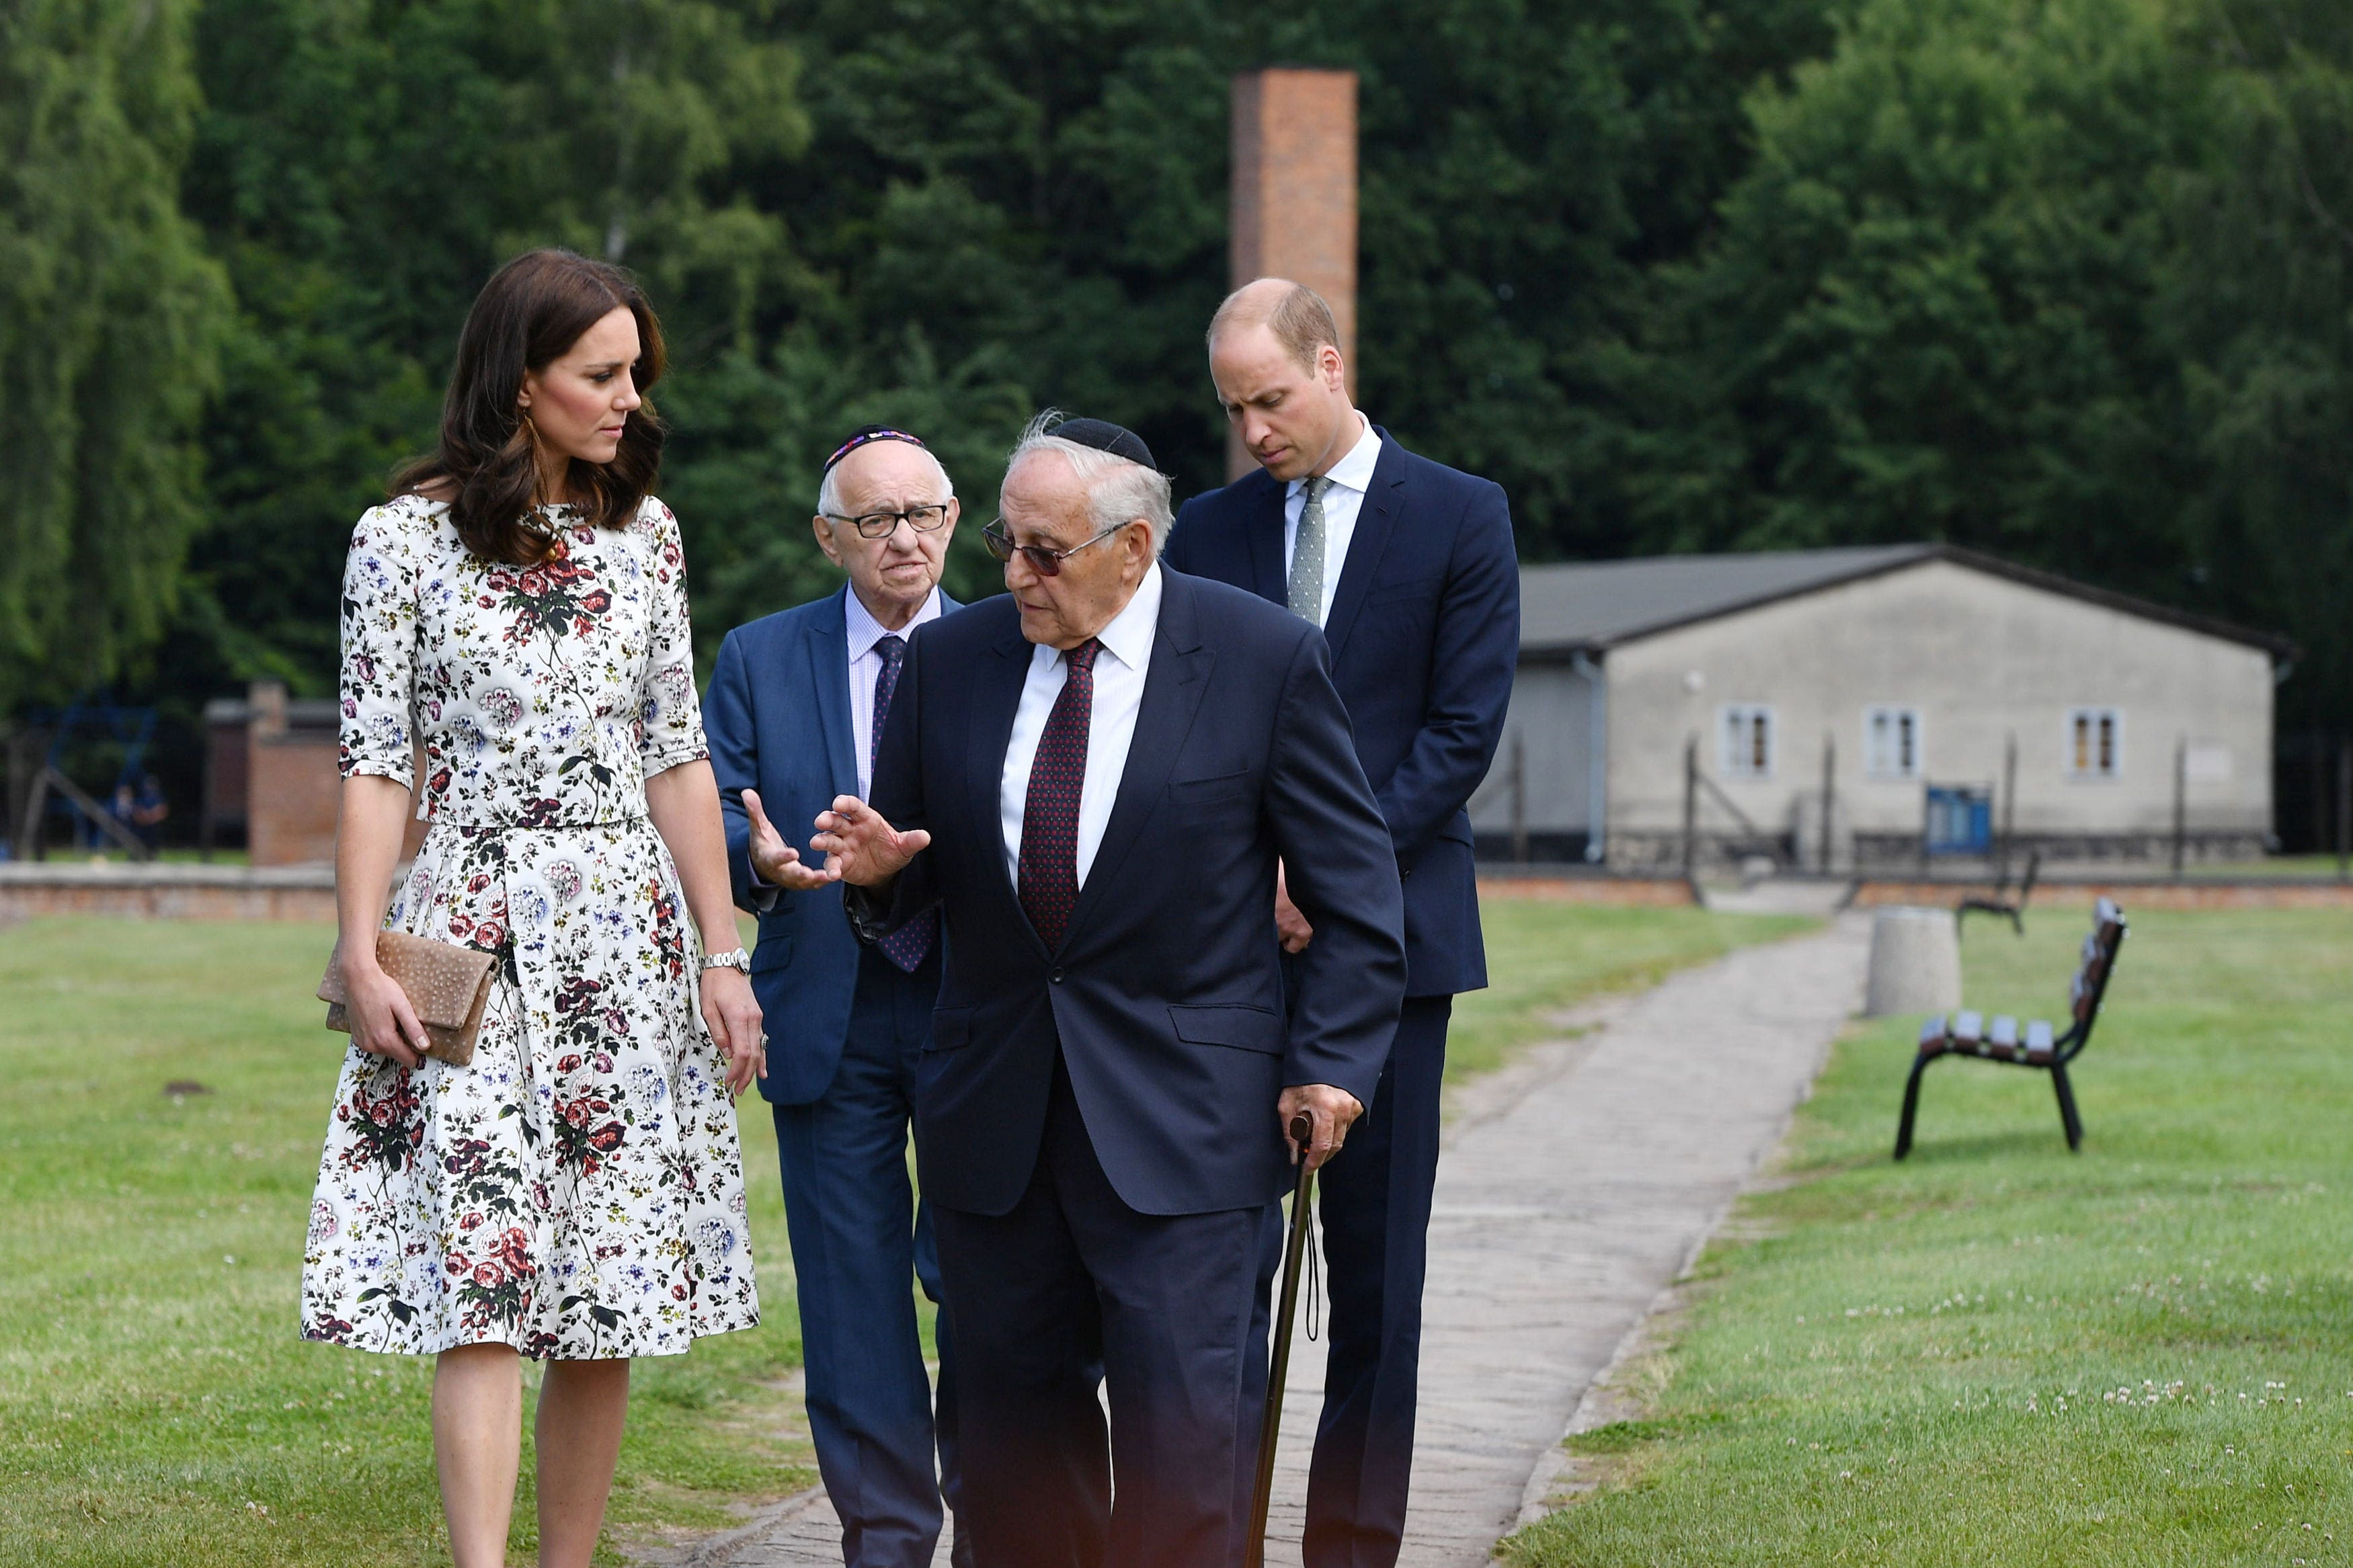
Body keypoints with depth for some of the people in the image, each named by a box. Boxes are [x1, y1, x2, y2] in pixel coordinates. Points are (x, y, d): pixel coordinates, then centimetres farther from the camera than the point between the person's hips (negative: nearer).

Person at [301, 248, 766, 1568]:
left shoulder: (641, 532, 10)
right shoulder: (406, 540, -1)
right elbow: (376, 766, -1)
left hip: (627, 937, 4)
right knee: (484, 1280, -13)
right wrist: (362, 960, -9)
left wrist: (722, 955, 8)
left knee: (612, 1305, 2)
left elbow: (678, 757, 11)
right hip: (474, 936, -4)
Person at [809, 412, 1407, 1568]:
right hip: (992, 1115, 4)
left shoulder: (1264, 661, -3)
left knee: (1180, 1429, -9)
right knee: (1013, 1420, 6)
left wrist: (1330, 1063, -6)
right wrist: (879, 870, -9)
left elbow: (1354, 885, 2)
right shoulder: (950, 660, 7)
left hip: (1180, 1118, -4)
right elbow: (913, 876, 15)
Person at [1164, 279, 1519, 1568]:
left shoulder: (1460, 518, 1)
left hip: (1387, 929, -2)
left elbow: (1465, 726, -5)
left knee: (1375, 1252, 1)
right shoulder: (1207, 532, 11)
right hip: (1233, 935, 2)